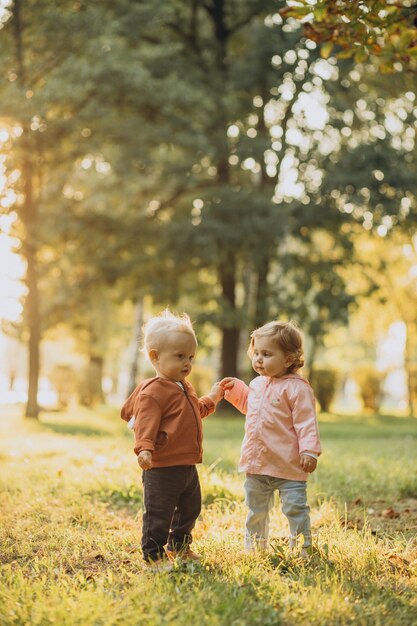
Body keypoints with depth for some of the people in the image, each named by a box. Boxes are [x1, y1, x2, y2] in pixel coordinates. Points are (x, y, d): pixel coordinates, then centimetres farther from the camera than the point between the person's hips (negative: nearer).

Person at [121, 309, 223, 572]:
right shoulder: (153, 391, -17)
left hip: (188, 465, 10)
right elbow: (146, 422, -25)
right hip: (162, 467, -10)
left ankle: (179, 548, 39)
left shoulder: (185, 388, 15)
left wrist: (212, 398, 26)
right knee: (159, 513, -4)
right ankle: (153, 556, 7)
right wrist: (144, 448, -36)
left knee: (190, 509, 22)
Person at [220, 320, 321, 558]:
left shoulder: (296, 388, -15)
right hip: (256, 466, 7)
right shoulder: (257, 384, 9)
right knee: (256, 511, 19)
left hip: (288, 466, -7)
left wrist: (309, 451, -26)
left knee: (296, 509, -1)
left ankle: (303, 552, 10)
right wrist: (236, 388, 20)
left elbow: (306, 422, -18)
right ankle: (254, 548, 34)